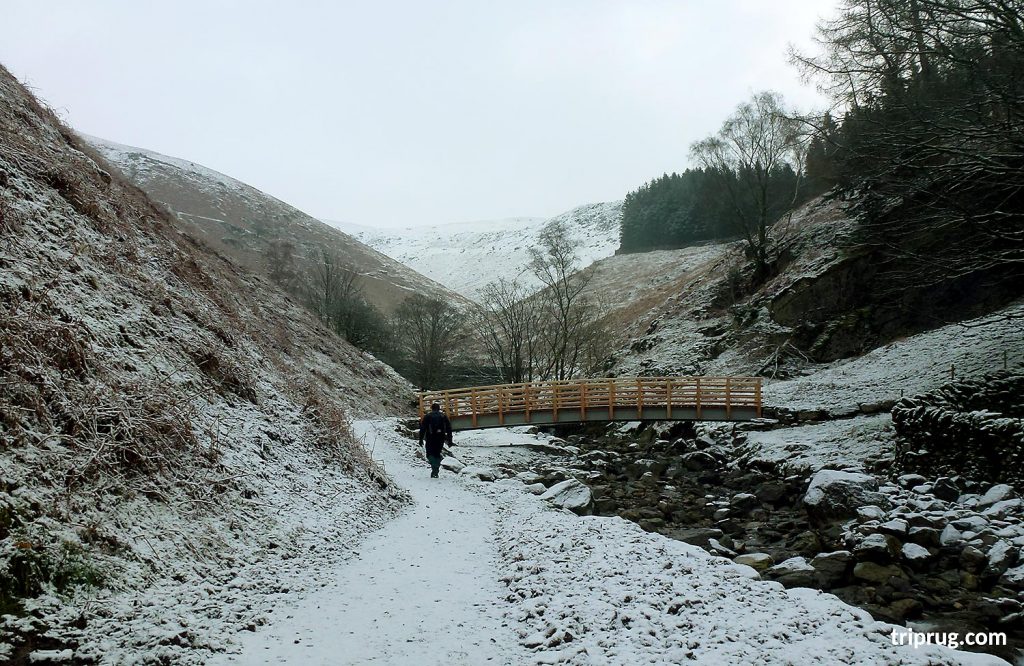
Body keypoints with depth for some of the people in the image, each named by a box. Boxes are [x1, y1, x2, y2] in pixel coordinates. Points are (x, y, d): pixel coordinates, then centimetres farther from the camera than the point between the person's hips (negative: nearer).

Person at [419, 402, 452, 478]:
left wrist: (421, 439, 4)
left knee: (430, 454, 6)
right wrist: (450, 440, 11)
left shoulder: (427, 416, 8)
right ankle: (435, 472, 9)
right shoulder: (444, 416, 12)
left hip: (430, 438, -2)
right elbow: (449, 428, 9)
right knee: (437, 453, 14)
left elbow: (422, 428, 2)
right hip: (441, 438, 2)